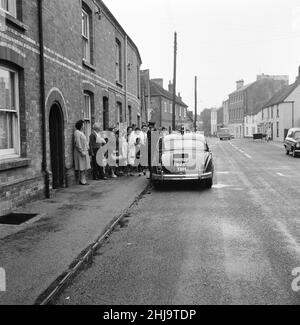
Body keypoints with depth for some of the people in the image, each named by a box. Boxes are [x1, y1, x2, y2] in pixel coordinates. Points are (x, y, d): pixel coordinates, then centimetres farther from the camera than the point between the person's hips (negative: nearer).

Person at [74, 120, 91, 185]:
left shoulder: (81, 132, 19)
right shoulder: (77, 132, -12)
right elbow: (78, 143, -19)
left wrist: (87, 149, 16)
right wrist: (82, 151, -21)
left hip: (84, 152, 10)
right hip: (80, 152, -10)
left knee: (84, 167, 9)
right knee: (82, 167, -8)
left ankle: (83, 180, 13)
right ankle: (82, 181, -3)